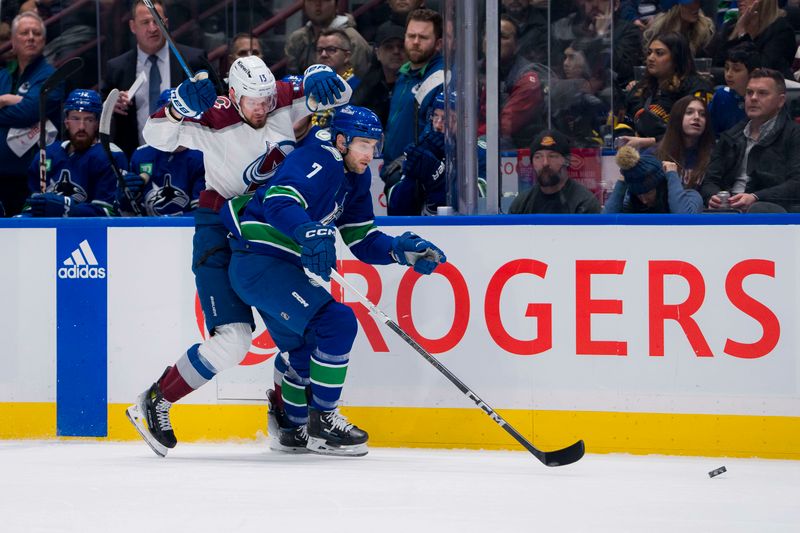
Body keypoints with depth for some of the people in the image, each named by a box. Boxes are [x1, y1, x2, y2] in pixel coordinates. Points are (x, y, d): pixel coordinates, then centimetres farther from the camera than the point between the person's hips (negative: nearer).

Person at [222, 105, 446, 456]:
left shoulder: (355, 177, 13)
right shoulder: (317, 162, -17)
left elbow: (362, 240, 14)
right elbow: (279, 202, -34)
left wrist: (401, 250, -3)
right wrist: (311, 232, -51)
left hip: (283, 267, 11)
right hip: (258, 260, -11)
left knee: (308, 346, 24)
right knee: (338, 323, -19)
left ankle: (294, 427, 41)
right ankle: (321, 423, -11)